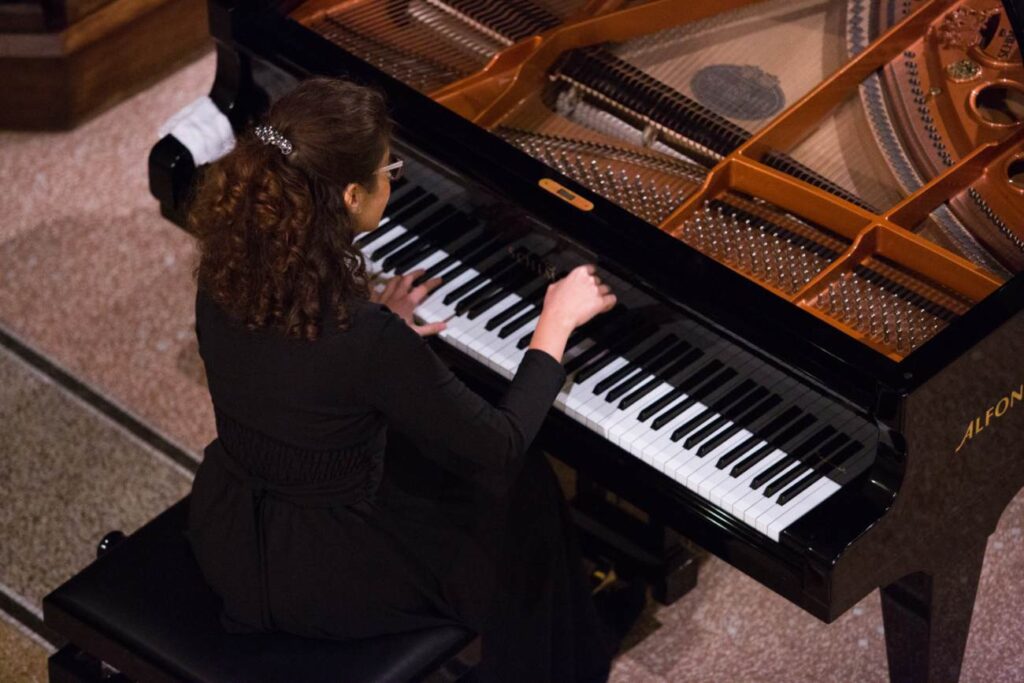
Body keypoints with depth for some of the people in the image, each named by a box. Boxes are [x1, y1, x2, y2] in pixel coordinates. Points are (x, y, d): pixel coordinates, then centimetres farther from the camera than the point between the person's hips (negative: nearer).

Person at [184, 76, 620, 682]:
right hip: (317, 578, -6)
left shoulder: (230, 270, -14)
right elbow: (501, 446, -19)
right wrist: (556, 325, -7)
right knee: (525, 499, 18)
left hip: (225, 537, 6)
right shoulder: (368, 338, -33)